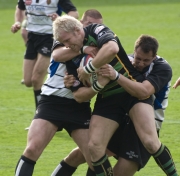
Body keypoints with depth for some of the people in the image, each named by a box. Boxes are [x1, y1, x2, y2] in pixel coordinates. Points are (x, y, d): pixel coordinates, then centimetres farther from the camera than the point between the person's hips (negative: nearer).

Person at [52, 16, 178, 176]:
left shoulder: (96, 31, -16)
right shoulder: (74, 54, 4)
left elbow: (112, 48, -35)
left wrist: (87, 69, -27)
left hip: (133, 90, -6)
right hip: (107, 99, 6)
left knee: (150, 141, -18)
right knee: (95, 146, -9)